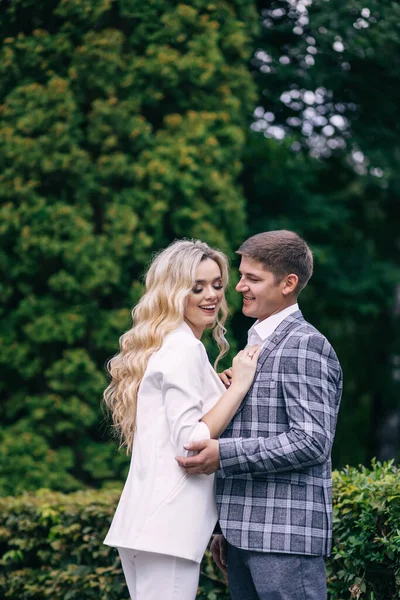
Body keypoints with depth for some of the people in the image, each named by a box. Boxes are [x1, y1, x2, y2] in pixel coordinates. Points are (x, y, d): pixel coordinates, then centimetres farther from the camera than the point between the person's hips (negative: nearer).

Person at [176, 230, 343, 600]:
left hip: (285, 536, -9)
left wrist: (225, 455, -19)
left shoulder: (304, 345, -9)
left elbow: (313, 441, -17)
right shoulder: (256, 344, 19)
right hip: (246, 534, 9)